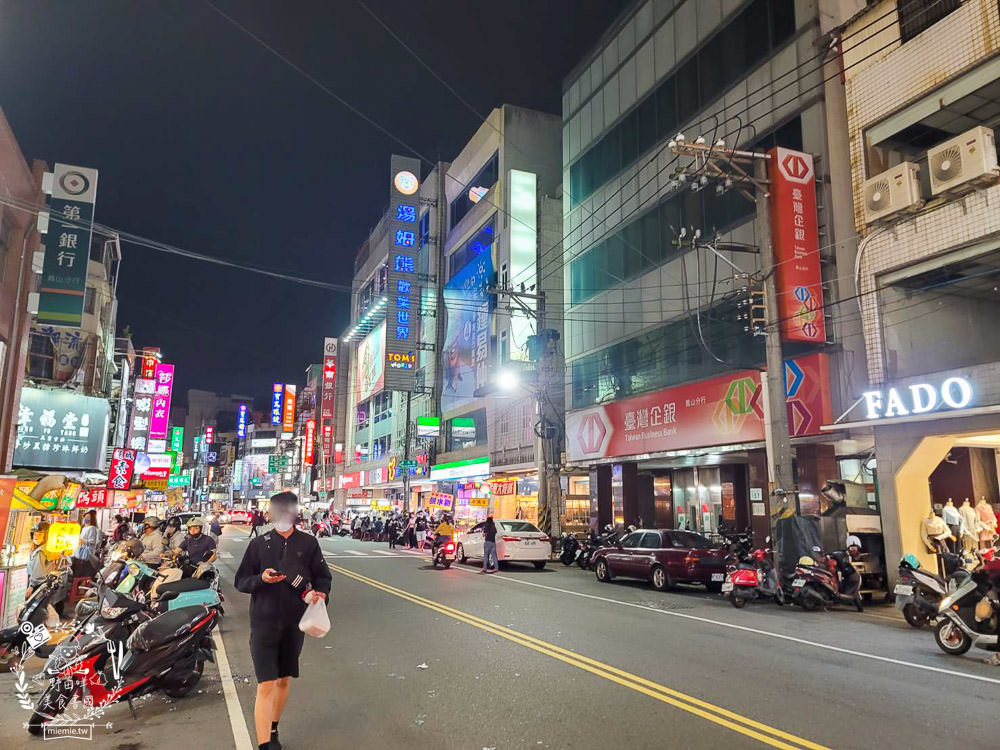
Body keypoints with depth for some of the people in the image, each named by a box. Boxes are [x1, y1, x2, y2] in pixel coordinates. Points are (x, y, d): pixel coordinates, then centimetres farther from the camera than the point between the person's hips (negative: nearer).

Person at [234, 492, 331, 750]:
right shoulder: (259, 543, 1)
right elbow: (241, 581, 3)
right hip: (264, 624, -2)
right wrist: (261, 578, -16)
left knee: (284, 680, 16)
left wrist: (321, 593, -15)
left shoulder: (308, 543, 1)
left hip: (294, 623, 2)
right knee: (266, 686, -8)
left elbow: (323, 576, 6)